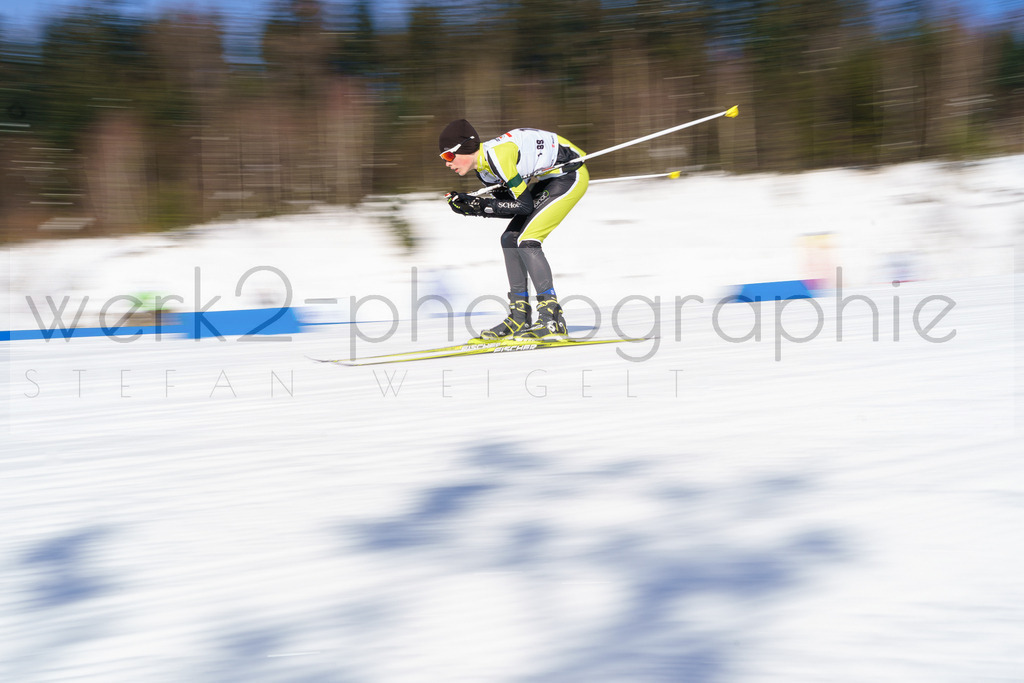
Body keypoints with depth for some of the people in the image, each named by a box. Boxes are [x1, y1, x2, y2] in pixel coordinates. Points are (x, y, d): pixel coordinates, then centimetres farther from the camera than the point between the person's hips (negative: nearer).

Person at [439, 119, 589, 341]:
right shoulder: (483, 167, 1)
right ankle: (520, 320, 10)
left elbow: (524, 205, -24)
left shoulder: (497, 155, -27)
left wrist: (481, 205, -22)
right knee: (510, 239, 6)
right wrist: (468, 204, -8)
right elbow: (509, 206, 3)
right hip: (550, 179, 10)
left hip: (571, 173, -10)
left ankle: (553, 320, -17)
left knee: (526, 241, -18)